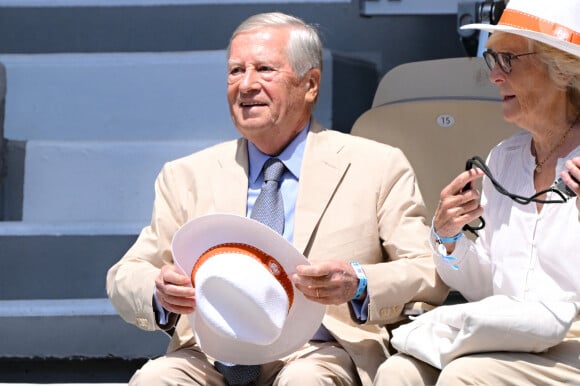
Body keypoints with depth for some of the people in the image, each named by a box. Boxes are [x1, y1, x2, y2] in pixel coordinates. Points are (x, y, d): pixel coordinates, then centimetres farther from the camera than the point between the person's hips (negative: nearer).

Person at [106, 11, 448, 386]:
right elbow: (123, 279, 13)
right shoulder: (187, 176, 17)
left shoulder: (379, 167, 10)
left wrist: (359, 285, -17)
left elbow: (433, 276, 4)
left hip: (317, 352, -2)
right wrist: (160, 292, -11)